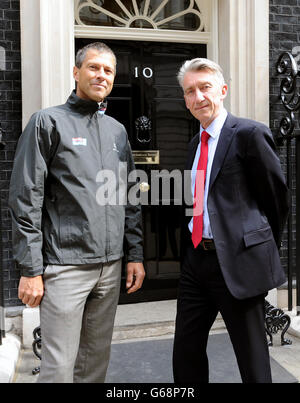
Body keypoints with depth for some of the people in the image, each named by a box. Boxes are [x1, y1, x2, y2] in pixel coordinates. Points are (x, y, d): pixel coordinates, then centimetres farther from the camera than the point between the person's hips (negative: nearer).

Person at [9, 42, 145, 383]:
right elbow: (25, 200, -8)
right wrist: (30, 269, -11)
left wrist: (135, 254, 9)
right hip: (65, 267, -5)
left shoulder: (117, 130, 13)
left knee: (97, 359, 15)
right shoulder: (49, 122, -3)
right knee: (59, 366, 2)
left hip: (111, 266, 5)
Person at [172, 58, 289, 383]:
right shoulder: (195, 143, 15)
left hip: (238, 261, -7)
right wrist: (192, 247, 11)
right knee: (186, 355, 16)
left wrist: (263, 248, 6)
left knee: (253, 360, 9)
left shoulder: (250, 134, -9)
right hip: (196, 258, 7)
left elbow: (276, 196, -4)